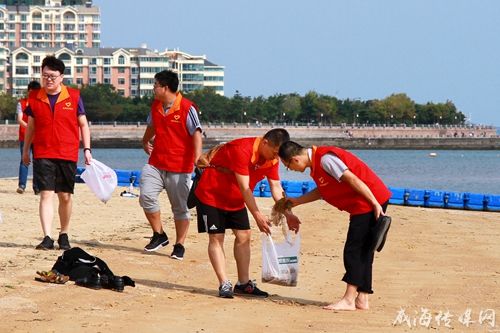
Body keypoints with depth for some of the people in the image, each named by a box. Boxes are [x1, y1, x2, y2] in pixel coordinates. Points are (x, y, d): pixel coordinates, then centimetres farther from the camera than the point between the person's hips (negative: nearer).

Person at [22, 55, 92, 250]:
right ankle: (47, 238, -14)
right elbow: (31, 126, 15)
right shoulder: (34, 97, 5)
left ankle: (64, 236, 21)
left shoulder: (74, 97, 1)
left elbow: (83, 125, 6)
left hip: (67, 155, 0)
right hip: (43, 155, 0)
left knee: (65, 196, 6)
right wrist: (25, 150, 18)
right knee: (46, 194, -9)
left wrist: (87, 149, -1)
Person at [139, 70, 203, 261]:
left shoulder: (186, 108, -11)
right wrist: (145, 141, 41)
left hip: (179, 167, -5)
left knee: (180, 207, 2)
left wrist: (197, 157, -27)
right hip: (156, 164, 5)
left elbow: (196, 134, -16)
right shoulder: (155, 106, 9)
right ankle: (159, 235, 6)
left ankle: (179, 245, 13)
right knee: (146, 196, -10)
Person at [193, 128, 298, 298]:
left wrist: (286, 213, -16)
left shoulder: (272, 158, -7)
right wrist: (258, 216, -33)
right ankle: (224, 284, -12)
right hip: (211, 194, -8)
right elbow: (244, 187, -32)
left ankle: (243, 284, 8)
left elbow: (276, 187, -4)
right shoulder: (242, 150, -32)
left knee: (244, 236, 4)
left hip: (235, 200, 8)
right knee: (216, 238, -10)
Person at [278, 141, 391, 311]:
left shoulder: (325, 159, -18)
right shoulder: (317, 161, 14)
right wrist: (296, 201, 29)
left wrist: (375, 204, -22)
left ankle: (348, 300, -6)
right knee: (362, 253, 12)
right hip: (364, 206, 10)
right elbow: (322, 191, 27)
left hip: (371, 202, -10)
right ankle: (361, 299, 15)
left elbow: (352, 179, -22)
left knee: (353, 251, -7)